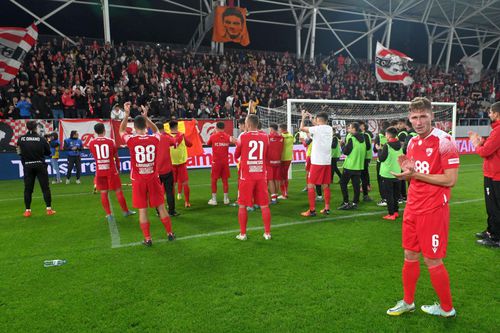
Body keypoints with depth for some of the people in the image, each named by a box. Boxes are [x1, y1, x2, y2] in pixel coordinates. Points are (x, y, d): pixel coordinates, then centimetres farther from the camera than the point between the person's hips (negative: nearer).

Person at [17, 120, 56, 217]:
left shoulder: (21, 139, -4)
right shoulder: (41, 139, -8)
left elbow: (19, 151, 3)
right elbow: (48, 152, -2)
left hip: (27, 166, 2)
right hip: (40, 165, -2)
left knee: (28, 189, 9)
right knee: (45, 187, 4)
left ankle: (27, 210, 11)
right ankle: (49, 209, 4)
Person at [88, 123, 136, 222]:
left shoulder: (91, 143, -2)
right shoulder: (111, 141, -6)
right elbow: (116, 157, 1)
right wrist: (118, 169, 13)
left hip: (99, 172, 2)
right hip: (111, 171, -2)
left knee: (103, 193, 7)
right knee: (118, 191, 7)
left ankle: (109, 214, 8)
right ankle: (125, 211, 18)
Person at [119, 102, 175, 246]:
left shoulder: (131, 140, -10)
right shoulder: (154, 139, -5)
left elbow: (121, 130, 13)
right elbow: (156, 129, 21)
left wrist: (126, 114, 12)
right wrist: (146, 117, 19)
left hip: (138, 180, -2)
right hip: (153, 178, 2)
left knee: (142, 210, 6)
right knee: (161, 207, 13)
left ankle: (147, 239, 11)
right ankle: (170, 233, 22)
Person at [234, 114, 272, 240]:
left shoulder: (243, 136, -6)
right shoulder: (265, 136, 4)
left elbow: (236, 155, 6)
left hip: (246, 176, -3)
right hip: (261, 175, 3)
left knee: (242, 205, 8)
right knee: (264, 205, 9)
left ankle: (243, 234, 12)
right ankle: (267, 233, 14)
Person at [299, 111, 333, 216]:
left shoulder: (316, 129, -11)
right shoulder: (330, 129, 9)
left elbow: (302, 128, -2)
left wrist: (303, 117, 14)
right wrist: (311, 117, 33)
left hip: (317, 162, -6)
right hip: (327, 161, 7)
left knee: (310, 185, 0)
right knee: (325, 185, 13)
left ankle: (312, 210, -1)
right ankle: (327, 208, 17)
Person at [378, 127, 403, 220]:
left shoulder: (387, 146, -17)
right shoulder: (400, 145, 3)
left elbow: (381, 158, -12)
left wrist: (379, 150, 4)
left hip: (387, 174, -6)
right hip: (397, 173, 6)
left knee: (389, 195, 1)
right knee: (396, 194, 17)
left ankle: (391, 214, 2)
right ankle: (396, 211, 24)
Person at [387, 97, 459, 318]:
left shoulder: (444, 141, -13)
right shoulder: (412, 143, 9)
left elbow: (450, 180, -17)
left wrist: (416, 174, -20)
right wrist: (407, 169, -4)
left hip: (433, 209, -7)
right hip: (413, 207, 7)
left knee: (432, 260, 4)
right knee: (410, 256, 14)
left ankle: (447, 308, 26)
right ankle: (408, 302, 31)